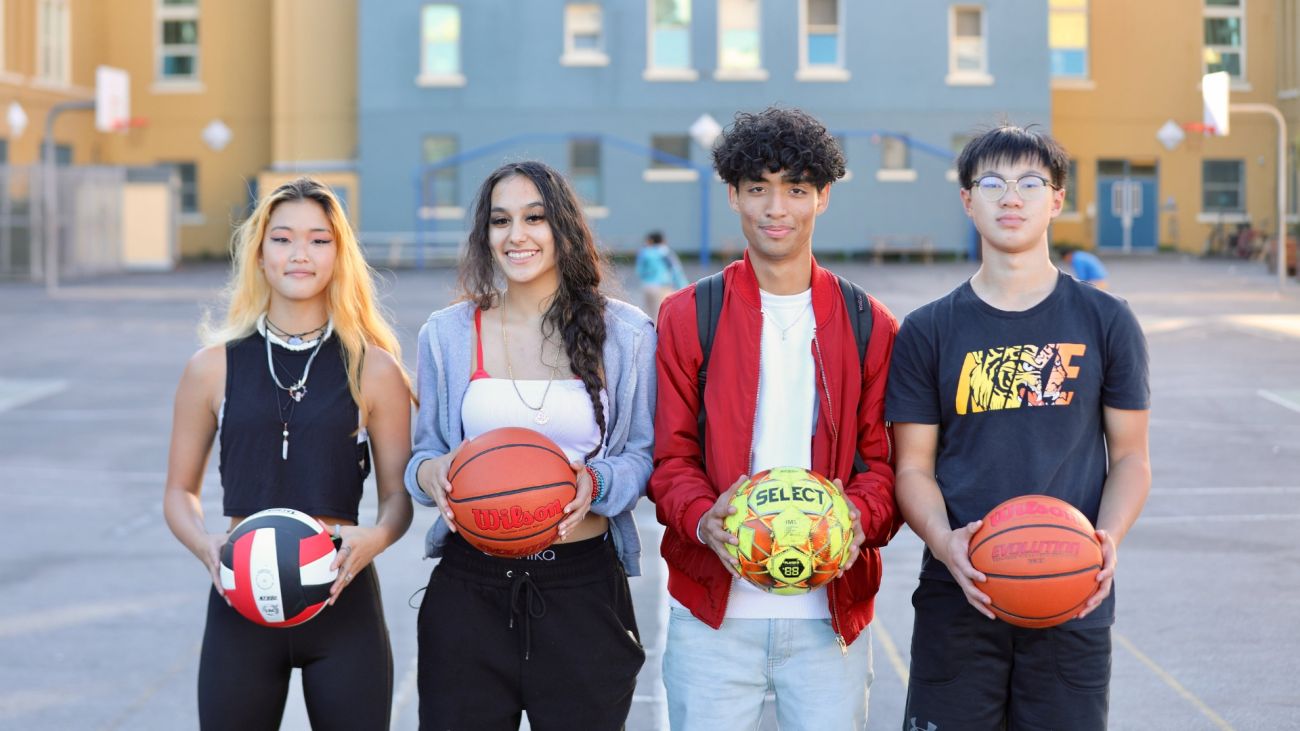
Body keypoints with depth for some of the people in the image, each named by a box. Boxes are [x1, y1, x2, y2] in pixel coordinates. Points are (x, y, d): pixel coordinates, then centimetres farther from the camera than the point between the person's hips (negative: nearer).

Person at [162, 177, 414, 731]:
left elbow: (398, 498, 5)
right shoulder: (213, 368, 4)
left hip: (342, 600, 0)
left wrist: (374, 539, -16)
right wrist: (205, 545, -10)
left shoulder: (374, 369, 2)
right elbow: (180, 491, 10)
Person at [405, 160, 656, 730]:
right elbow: (424, 454, 11)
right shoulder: (447, 334, 6)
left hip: (585, 587, -1)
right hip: (469, 590, 1)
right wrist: (430, 474, -12)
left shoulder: (625, 334, 2)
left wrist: (596, 483, -16)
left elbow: (645, 454, 4)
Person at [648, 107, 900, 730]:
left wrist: (857, 517, -16)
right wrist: (703, 521, -18)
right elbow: (670, 455, 2)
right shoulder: (685, 317, 5)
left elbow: (882, 459, 5)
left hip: (831, 610, 1)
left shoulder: (870, 326, 7)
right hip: (713, 606, -1)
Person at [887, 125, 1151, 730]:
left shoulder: (1105, 322, 5)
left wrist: (1109, 539, -12)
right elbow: (913, 468, 4)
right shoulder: (928, 332, 4)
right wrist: (943, 540, -16)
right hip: (958, 598, 0)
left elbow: (1130, 457, 7)